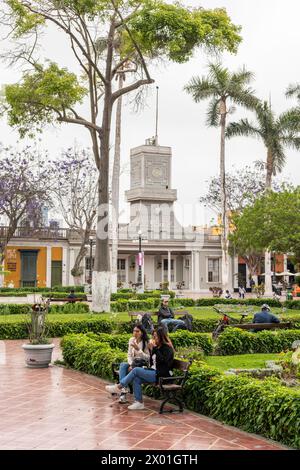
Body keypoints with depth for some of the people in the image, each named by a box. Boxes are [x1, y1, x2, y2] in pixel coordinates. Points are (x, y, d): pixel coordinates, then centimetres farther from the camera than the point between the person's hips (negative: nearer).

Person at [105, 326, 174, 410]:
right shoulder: (158, 347, 17)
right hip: (154, 372, 8)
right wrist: (151, 350, 5)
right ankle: (139, 402, -14)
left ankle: (119, 387, -11)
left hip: (161, 375, -8)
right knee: (136, 379, -16)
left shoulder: (167, 348, -7)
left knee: (136, 370, -19)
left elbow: (162, 360, -24)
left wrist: (154, 349, -23)